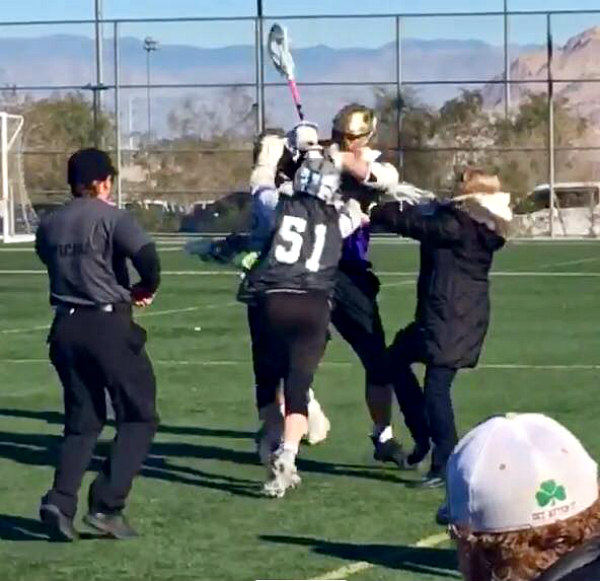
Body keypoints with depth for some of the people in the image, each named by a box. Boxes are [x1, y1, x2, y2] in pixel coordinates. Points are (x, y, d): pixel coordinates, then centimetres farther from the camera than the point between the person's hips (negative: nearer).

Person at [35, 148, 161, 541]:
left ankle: (61, 501, -2)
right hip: (108, 326, -6)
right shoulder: (112, 218, -9)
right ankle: (107, 505, -6)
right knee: (139, 417, 6)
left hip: (66, 327, 6)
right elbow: (147, 257, -22)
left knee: (83, 420, 16)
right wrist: (146, 289, -2)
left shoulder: (50, 226, 9)